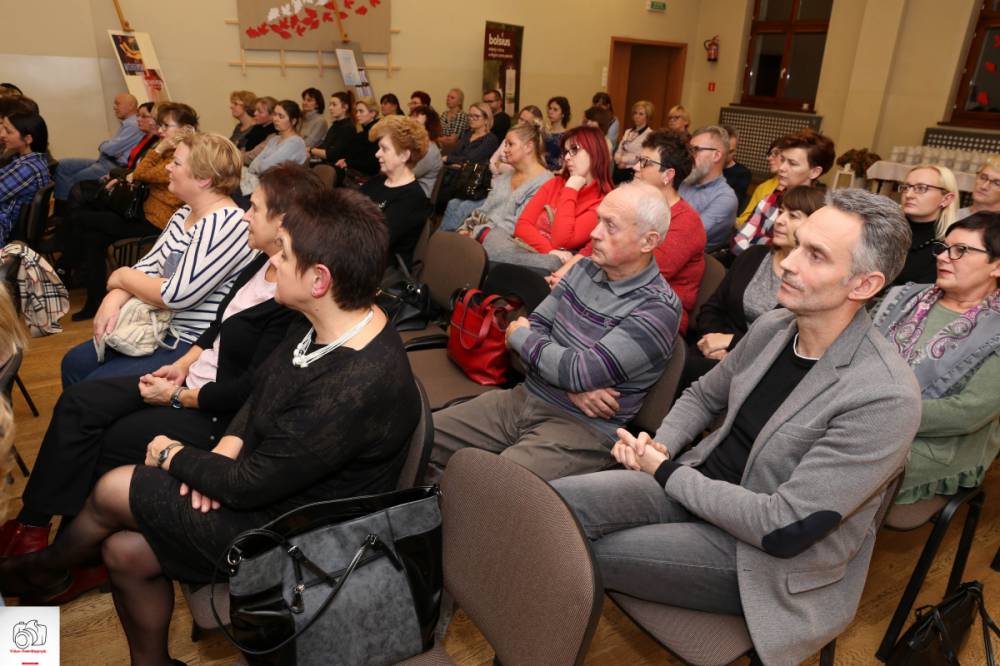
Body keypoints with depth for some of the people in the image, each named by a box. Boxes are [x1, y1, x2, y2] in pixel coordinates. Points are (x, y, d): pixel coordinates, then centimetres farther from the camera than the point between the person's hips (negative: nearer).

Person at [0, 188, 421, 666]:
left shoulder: (358, 387, -36)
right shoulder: (323, 325, -6)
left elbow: (252, 484, -26)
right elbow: (264, 390, 10)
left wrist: (174, 455, -8)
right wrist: (229, 445, -7)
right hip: (274, 484, 8)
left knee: (113, 491, 0)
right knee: (124, 552, 6)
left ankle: (42, 570, 34)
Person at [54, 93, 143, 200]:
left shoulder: (133, 125, -16)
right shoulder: (126, 124, 19)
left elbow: (111, 148, -19)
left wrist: (102, 146, 4)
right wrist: (105, 146, -3)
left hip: (114, 166, -10)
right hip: (104, 160, 10)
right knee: (62, 165, 3)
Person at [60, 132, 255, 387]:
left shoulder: (225, 224, -22)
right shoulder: (184, 213, 9)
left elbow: (177, 295, -25)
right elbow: (149, 265, 8)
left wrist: (124, 277, -8)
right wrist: (114, 298, -12)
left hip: (195, 346, -9)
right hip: (162, 329, 9)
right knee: (75, 363, 11)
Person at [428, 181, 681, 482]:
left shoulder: (658, 308, -14)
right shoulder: (584, 269, 8)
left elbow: (581, 372, -21)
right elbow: (534, 327, 5)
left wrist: (519, 336, -4)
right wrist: (572, 388, -13)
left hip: (583, 426, -7)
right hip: (522, 397, 7)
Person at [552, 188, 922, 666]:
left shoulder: (885, 397, -24)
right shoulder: (772, 326, -2)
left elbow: (783, 528, -25)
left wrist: (667, 473, -16)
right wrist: (660, 445, -4)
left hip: (761, 554, -6)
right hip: (694, 483, 6)